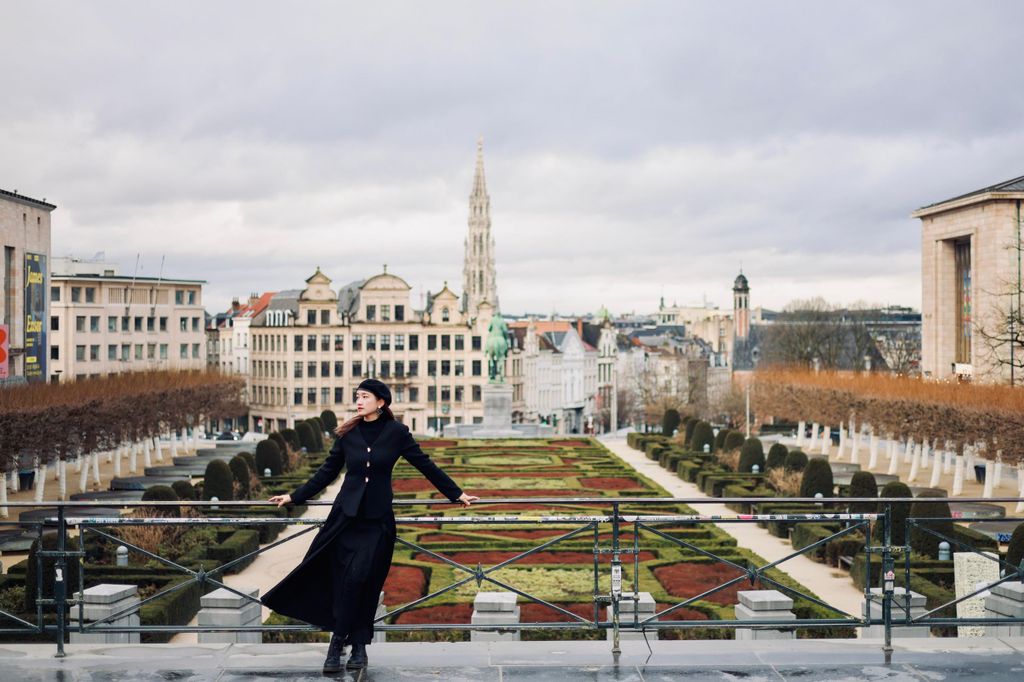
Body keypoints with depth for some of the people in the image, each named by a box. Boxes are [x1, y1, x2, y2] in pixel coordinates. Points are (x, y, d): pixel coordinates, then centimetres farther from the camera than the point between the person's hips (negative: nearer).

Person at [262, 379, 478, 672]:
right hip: (346, 515, 2)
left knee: (361, 581, -9)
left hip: (377, 519, -2)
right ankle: (357, 645, 8)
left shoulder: (396, 432, -2)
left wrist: (457, 494, 6)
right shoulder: (347, 434, 3)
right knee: (343, 580, -2)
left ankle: (338, 642, 5)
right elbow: (327, 473, 11)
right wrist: (294, 497, 10)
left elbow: (426, 466, 4)